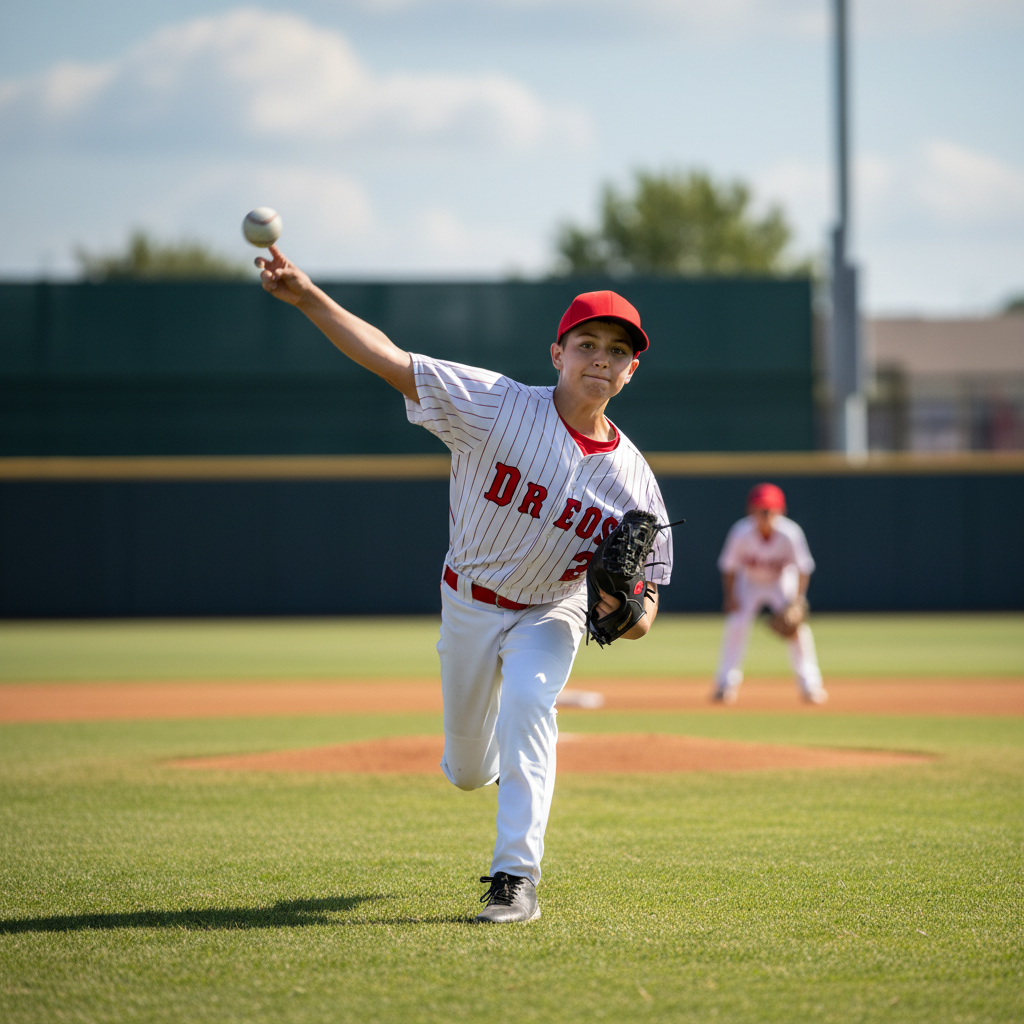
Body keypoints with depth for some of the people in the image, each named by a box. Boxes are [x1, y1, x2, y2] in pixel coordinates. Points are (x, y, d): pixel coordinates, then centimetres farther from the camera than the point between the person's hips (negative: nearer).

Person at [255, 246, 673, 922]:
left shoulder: (633, 480, -19)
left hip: (551, 615, -1)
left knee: (527, 700, -32)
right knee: (468, 773, 13)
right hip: (470, 605, 1)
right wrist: (308, 297, -39)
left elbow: (645, 610, -14)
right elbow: (390, 360, -28)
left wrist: (627, 616, -38)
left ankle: (517, 876, -26)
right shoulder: (498, 406, -22)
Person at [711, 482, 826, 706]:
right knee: (736, 625, -15)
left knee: (798, 628, -14)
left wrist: (798, 599, -21)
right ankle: (726, 684, -3)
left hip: (782, 582, 0)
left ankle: (810, 685, -2)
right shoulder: (742, 533, -29)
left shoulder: (790, 534, -30)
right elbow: (729, 566, -13)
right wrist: (729, 596, -16)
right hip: (749, 583, 0)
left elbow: (803, 568, -16)